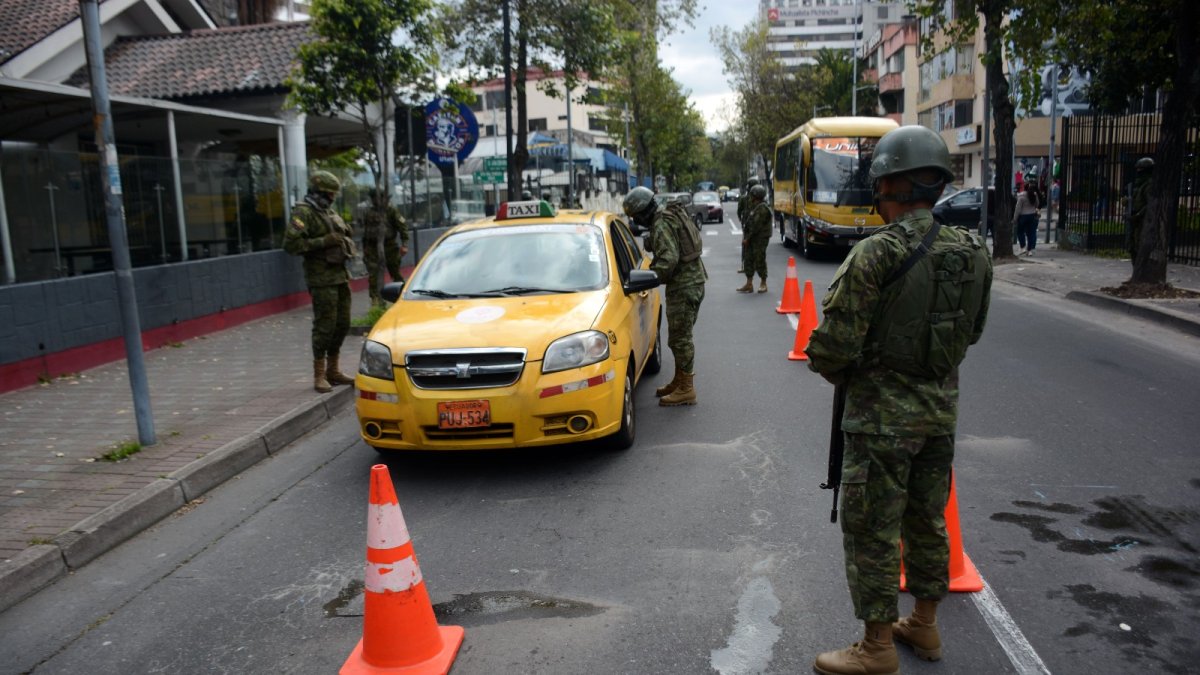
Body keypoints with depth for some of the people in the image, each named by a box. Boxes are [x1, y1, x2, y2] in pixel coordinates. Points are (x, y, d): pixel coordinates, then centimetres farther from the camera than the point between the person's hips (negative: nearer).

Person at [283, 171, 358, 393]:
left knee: (342, 324, 11)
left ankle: (333, 370, 22)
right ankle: (319, 376, 3)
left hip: (340, 275, 8)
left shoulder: (329, 212, 17)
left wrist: (347, 245, 9)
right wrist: (324, 242, -20)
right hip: (322, 278, -8)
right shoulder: (303, 212, -9)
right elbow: (290, 244, -19)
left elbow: (345, 235, 31)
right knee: (325, 326, -6)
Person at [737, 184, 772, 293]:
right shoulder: (754, 207, 16)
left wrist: (748, 238, -17)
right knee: (748, 260, 8)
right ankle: (749, 284, 13)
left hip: (760, 239, -9)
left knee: (759, 261, -3)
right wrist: (745, 237, 7)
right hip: (751, 239, 9)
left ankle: (763, 283, 9)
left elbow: (756, 226, -20)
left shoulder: (762, 208, -15)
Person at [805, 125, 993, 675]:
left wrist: (839, 374, 1)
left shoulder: (875, 256, -21)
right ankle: (924, 626, 35)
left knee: (872, 531, 5)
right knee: (927, 520, 20)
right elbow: (971, 331, 12)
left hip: (883, 413, -7)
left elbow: (834, 345, -21)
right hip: (942, 407, 7)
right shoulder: (973, 253, 1)